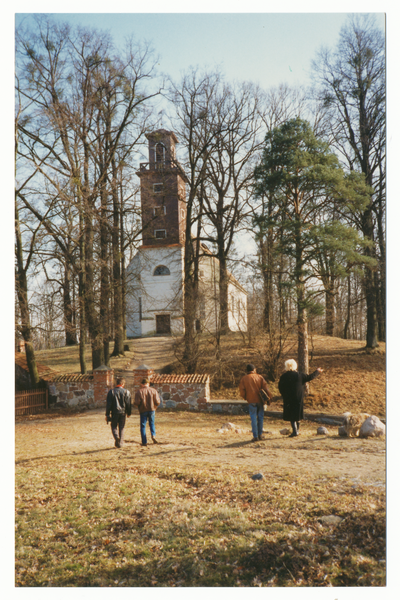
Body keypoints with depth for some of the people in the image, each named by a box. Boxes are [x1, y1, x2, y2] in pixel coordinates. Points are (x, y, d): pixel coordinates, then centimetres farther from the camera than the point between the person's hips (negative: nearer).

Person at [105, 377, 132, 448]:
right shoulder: (126, 392, -1)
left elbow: (108, 404, -4)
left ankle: (116, 437, -13)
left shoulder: (111, 392, -2)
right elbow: (129, 404, 1)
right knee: (122, 428, 11)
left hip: (114, 412, -1)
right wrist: (129, 413, 14)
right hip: (123, 412, 1)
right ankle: (120, 443, 11)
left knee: (114, 426, 14)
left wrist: (107, 414, 1)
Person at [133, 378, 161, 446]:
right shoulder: (153, 390, -2)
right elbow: (157, 401, -5)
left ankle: (144, 442, 6)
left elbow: (136, 403, -12)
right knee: (152, 423, 20)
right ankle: (153, 435, -4)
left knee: (143, 426, 8)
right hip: (152, 410, 2)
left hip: (143, 410, -1)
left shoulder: (139, 391, -6)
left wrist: (134, 404, 11)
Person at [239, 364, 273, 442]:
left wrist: (245, 397, 15)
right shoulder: (260, 377, 4)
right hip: (260, 400, 1)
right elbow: (265, 388, -4)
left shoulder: (243, 379, 1)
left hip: (251, 401, -1)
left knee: (253, 418, 2)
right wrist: (269, 396, 0)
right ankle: (260, 435, 18)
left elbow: (242, 391, -1)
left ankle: (255, 436, 1)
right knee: (260, 417, 13)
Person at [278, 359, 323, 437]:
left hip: (288, 399, -2)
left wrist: (284, 395, 13)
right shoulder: (299, 375, -2)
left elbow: (280, 387, -2)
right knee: (298, 414, 16)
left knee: (291, 415, 3)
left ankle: (295, 431, -6)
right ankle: (297, 431, 26)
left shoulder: (283, 376, -6)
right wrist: (317, 372, 25)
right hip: (298, 398, 2)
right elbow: (309, 377, 9)